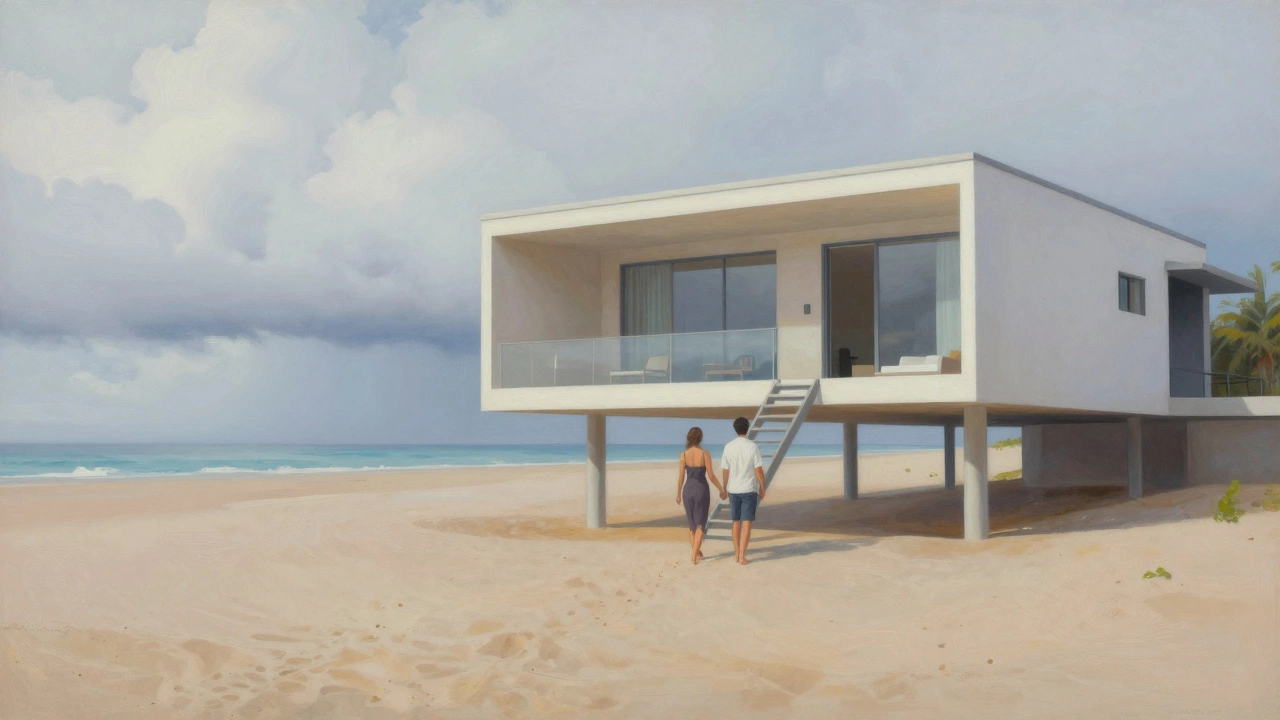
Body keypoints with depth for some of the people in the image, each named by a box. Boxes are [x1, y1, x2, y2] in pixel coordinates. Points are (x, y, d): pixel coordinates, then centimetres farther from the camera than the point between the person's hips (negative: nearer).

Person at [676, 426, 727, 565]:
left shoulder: (683, 455, -5)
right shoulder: (705, 454, -11)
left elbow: (681, 477, -2)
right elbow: (711, 476, -10)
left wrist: (678, 493, 12)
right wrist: (722, 490, 2)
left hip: (688, 490, 2)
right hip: (701, 489, -2)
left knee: (692, 523, 18)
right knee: (700, 524, 4)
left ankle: (696, 552, 27)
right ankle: (695, 555, -8)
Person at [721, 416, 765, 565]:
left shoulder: (728, 447, -2)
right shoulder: (753, 447, -9)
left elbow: (725, 470, 2)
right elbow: (758, 470, -8)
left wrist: (725, 489, 14)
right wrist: (762, 488, 3)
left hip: (733, 489, 3)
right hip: (749, 489, -3)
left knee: (736, 522, 15)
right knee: (746, 523, 0)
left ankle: (736, 554, 21)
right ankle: (742, 556, -5)